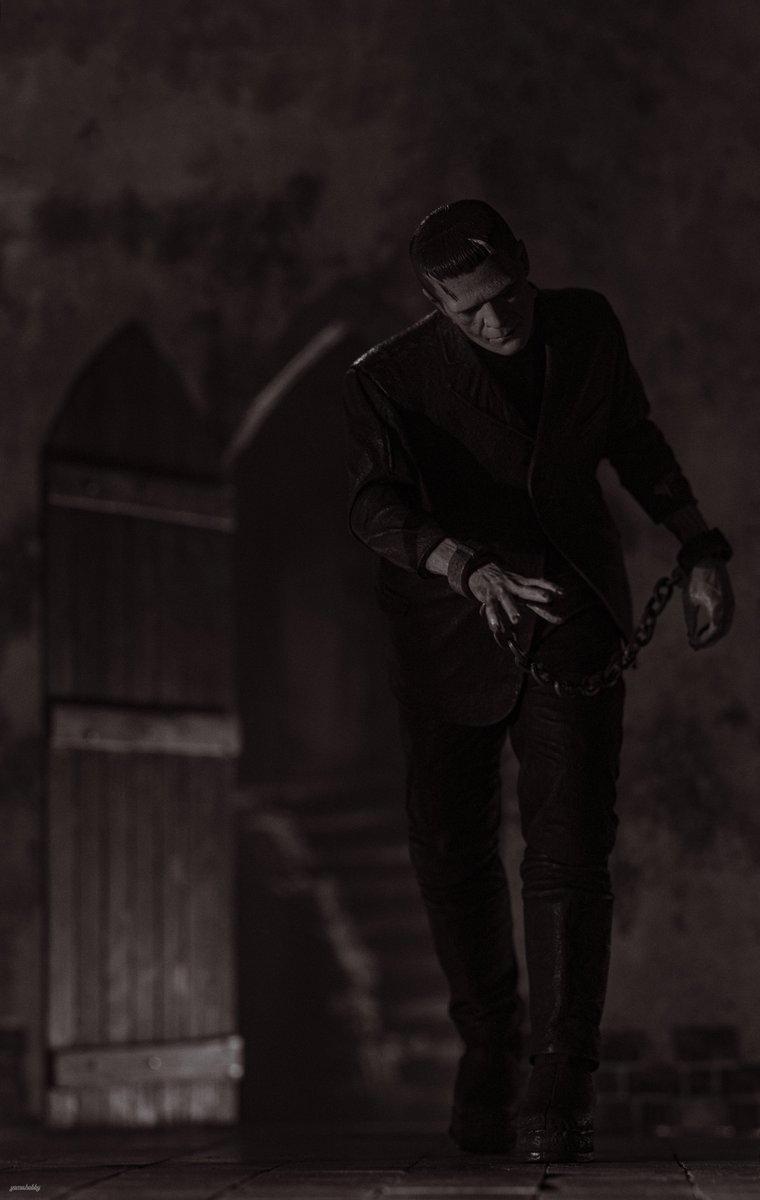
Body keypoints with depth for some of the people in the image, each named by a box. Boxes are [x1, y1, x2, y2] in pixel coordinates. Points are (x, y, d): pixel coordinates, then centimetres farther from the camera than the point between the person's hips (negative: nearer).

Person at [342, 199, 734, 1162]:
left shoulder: (585, 325, -4)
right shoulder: (391, 378, -15)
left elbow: (632, 436, 13)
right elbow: (378, 506, -31)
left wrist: (700, 550, 8)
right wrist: (470, 568, -48)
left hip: (573, 621, 1)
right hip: (451, 631, 0)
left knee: (569, 849, -11)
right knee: (452, 852, 4)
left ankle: (561, 1094, -8)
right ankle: (489, 1047, 27)